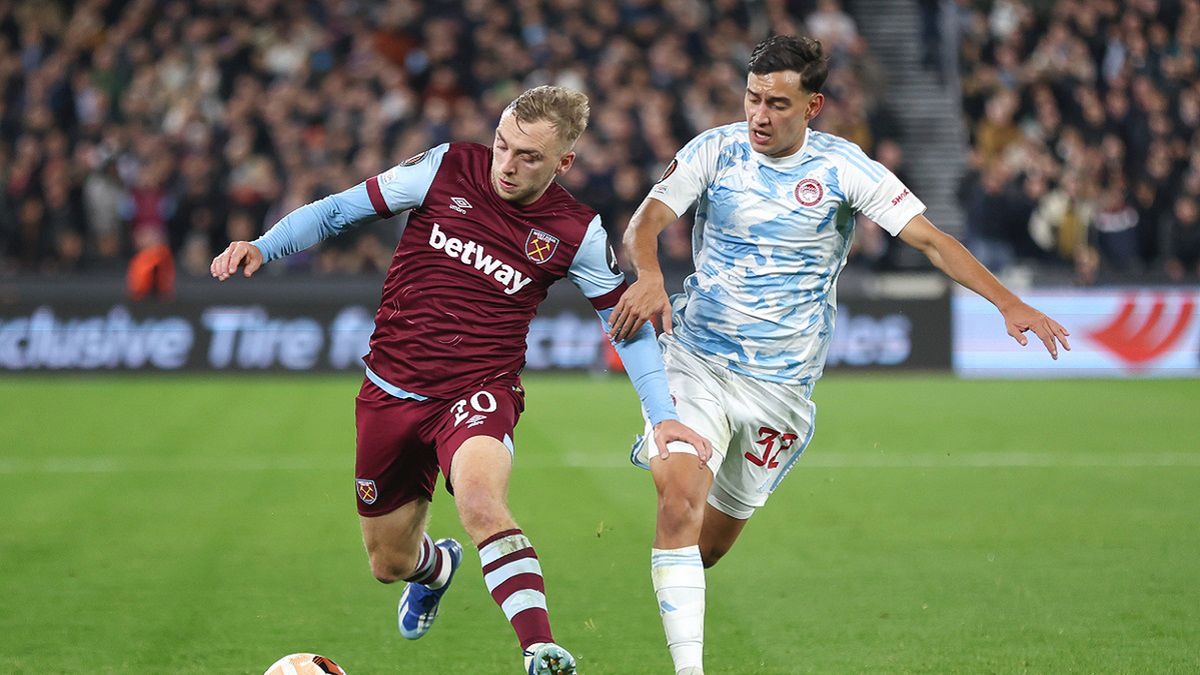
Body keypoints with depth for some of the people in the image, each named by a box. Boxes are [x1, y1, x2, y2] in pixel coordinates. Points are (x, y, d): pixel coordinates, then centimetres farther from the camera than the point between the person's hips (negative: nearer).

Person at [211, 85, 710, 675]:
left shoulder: (575, 232, -7)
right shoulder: (446, 169, -7)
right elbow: (340, 210, 1)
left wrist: (662, 415, -3)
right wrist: (262, 247, -11)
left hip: (479, 390, -3)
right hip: (391, 390, 3)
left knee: (480, 501, -36)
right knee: (390, 562, 14)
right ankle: (437, 567, 53)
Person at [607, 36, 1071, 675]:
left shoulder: (843, 167, -7)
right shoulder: (714, 150, -4)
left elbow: (930, 238, -10)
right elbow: (645, 222, -12)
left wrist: (1009, 303, -21)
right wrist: (649, 275, -35)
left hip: (781, 383, 1)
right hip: (696, 363, -1)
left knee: (712, 539, 8)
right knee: (680, 501, -22)